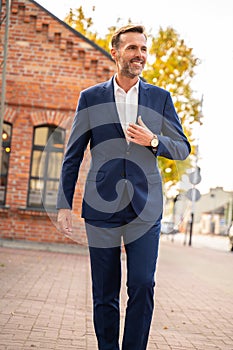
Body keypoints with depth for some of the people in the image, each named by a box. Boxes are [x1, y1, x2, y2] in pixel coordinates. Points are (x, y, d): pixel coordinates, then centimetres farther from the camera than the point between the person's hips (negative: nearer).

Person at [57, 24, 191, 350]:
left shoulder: (160, 98, 9)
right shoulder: (91, 97, 7)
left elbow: (183, 148, 11)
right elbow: (73, 155, 9)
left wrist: (153, 141, -9)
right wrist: (64, 204, 3)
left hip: (145, 210, 0)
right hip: (102, 208, 0)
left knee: (143, 286, -8)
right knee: (104, 295, 5)